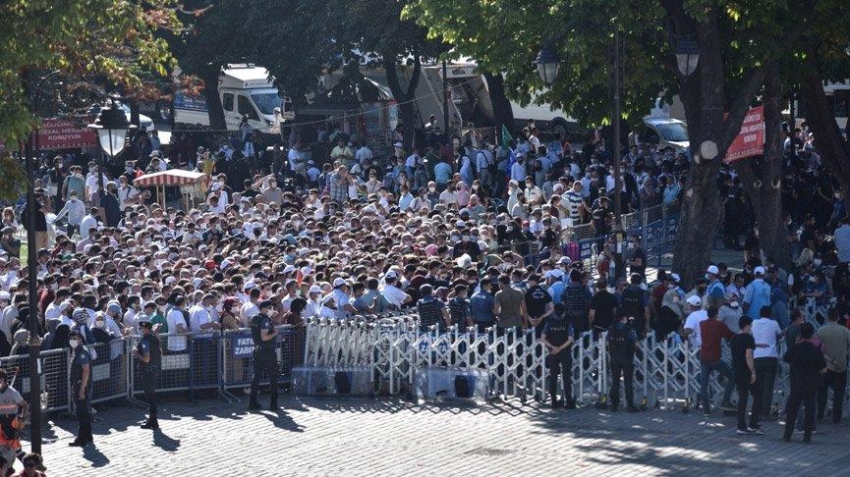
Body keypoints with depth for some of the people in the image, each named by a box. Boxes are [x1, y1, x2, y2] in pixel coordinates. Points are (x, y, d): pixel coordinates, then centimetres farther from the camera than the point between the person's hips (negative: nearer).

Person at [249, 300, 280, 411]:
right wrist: (275, 333, -10)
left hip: (257, 350, 8)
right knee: (273, 377, 2)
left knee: (256, 376, 11)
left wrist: (270, 315, 19)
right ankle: (273, 404, 3)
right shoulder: (265, 320, -18)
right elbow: (264, 337, -26)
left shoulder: (254, 319, 6)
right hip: (267, 351, -8)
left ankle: (253, 403, 11)